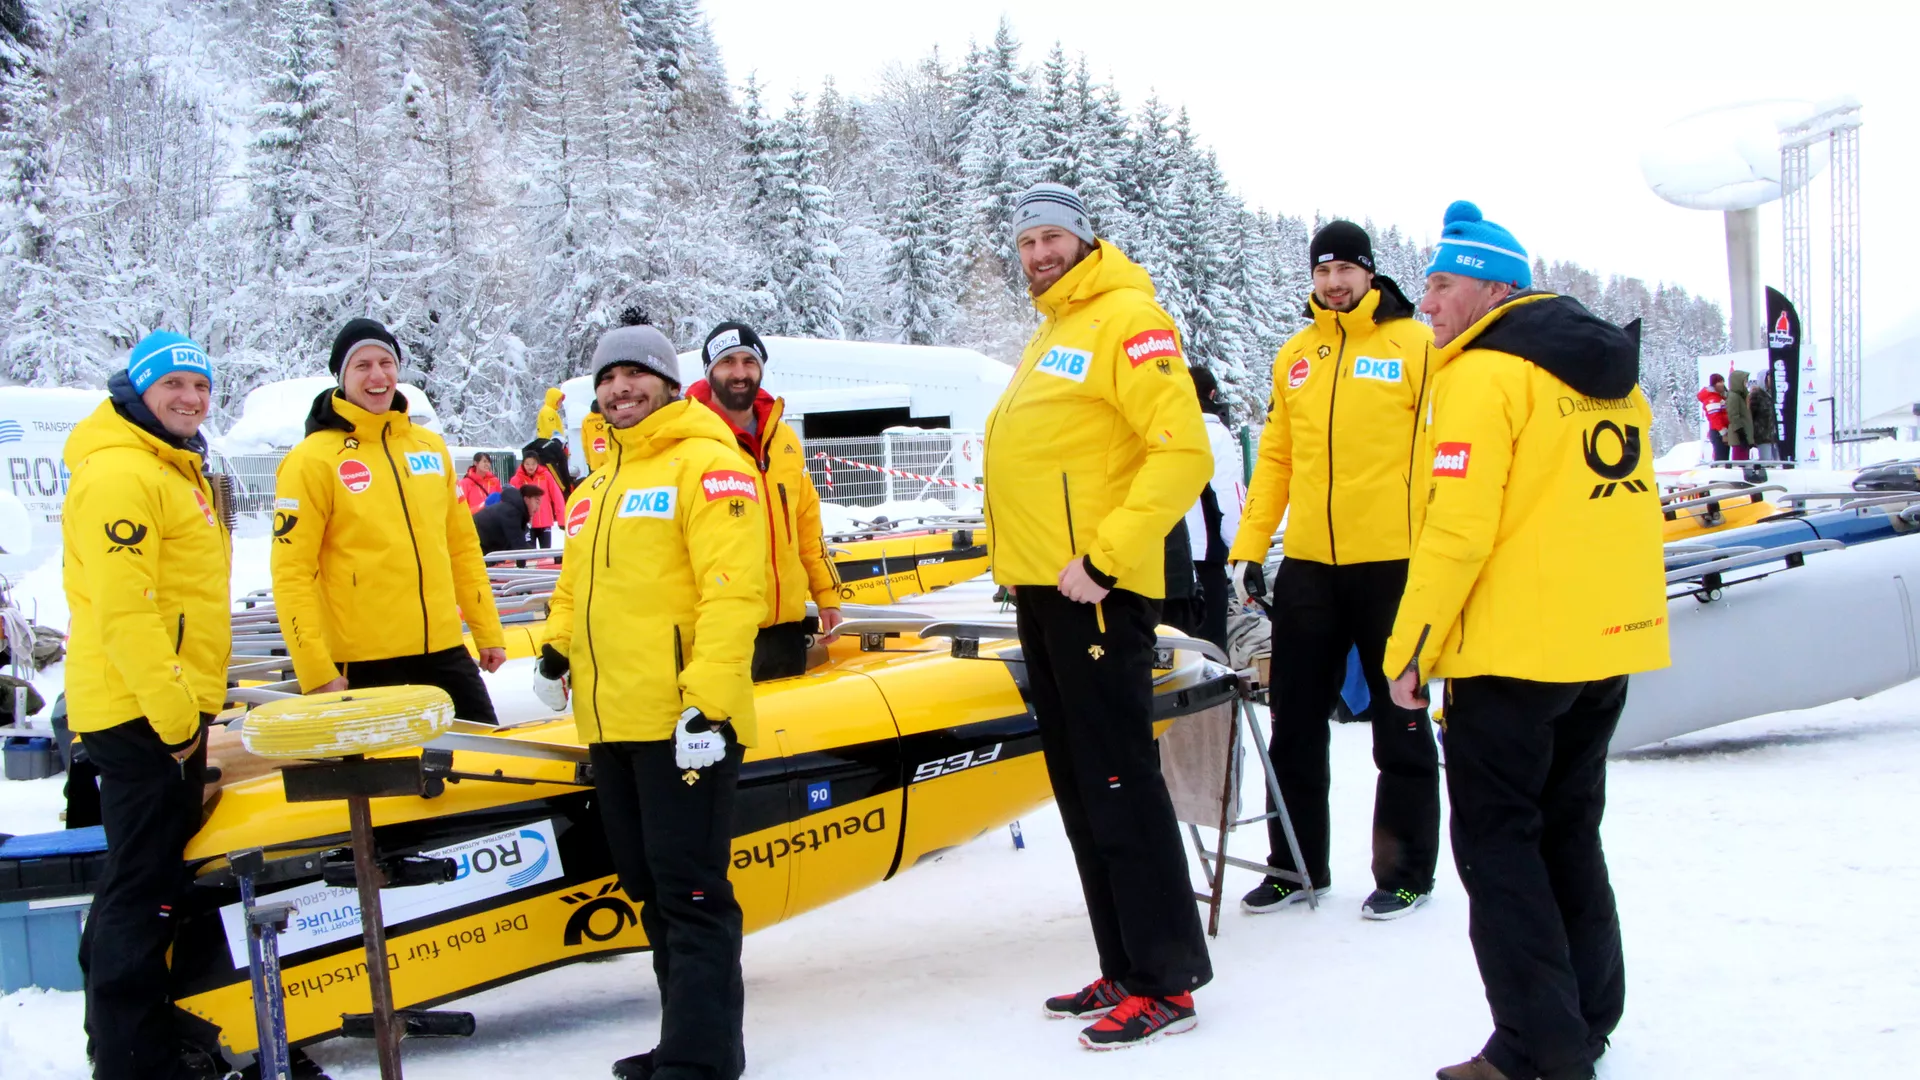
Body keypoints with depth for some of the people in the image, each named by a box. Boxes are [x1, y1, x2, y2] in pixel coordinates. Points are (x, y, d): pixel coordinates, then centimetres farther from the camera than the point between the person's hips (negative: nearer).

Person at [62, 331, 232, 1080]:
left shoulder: (177, 469, 18)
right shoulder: (120, 473, -15)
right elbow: (122, 609, -22)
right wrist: (172, 709, -21)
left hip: (172, 703, 10)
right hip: (140, 709, -10)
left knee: (147, 871, 18)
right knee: (145, 879, -7)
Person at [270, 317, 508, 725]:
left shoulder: (431, 447, 11)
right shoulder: (312, 460, -5)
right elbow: (291, 574, -9)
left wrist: (489, 632, 14)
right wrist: (317, 671, -14)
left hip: (444, 651, 5)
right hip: (366, 664, -5)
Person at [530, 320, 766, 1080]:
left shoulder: (706, 464, -7)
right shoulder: (594, 490, 20)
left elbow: (732, 589, -16)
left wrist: (708, 701, -23)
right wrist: (557, 649, 11)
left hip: (681, 722, -9)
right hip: (611, 723, 9)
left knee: (690, 892, -6)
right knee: (648, 887, 15)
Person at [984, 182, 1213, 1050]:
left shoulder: (1127, 320, -9)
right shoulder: (1049, 335, 20)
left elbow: (1183, 453, -18)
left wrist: (1104, 557, -22)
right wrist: (1021, 558, 17)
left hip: (1095, 593, -10)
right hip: (1038, 591, 10)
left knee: (1119, 786, -8)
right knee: (1080, 791, 12)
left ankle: (1168, 982, 0)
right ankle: (1125, 968, 21)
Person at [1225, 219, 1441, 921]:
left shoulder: (1413, 344, -3)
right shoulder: (1295, 355, 13)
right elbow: (1275, 457, 14)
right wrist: (1248, 547, 8)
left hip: (1391, 563, -5)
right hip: (1308, 565, 5)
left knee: (1399, 723, 6)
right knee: (1296, 721, 10)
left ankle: (1406, 872, 17)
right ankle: (1296, 864, 23)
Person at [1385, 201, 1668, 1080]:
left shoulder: (1482, 374, -13)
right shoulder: (1611, 372, 14)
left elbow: (1456, 526, -19)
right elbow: (1614, 508, 18)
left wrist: (1408, 650, -13)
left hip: (1513, 651, -8)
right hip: (1610, 643, 9)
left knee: (1497, 841, 1)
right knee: (1568, 832, 18)